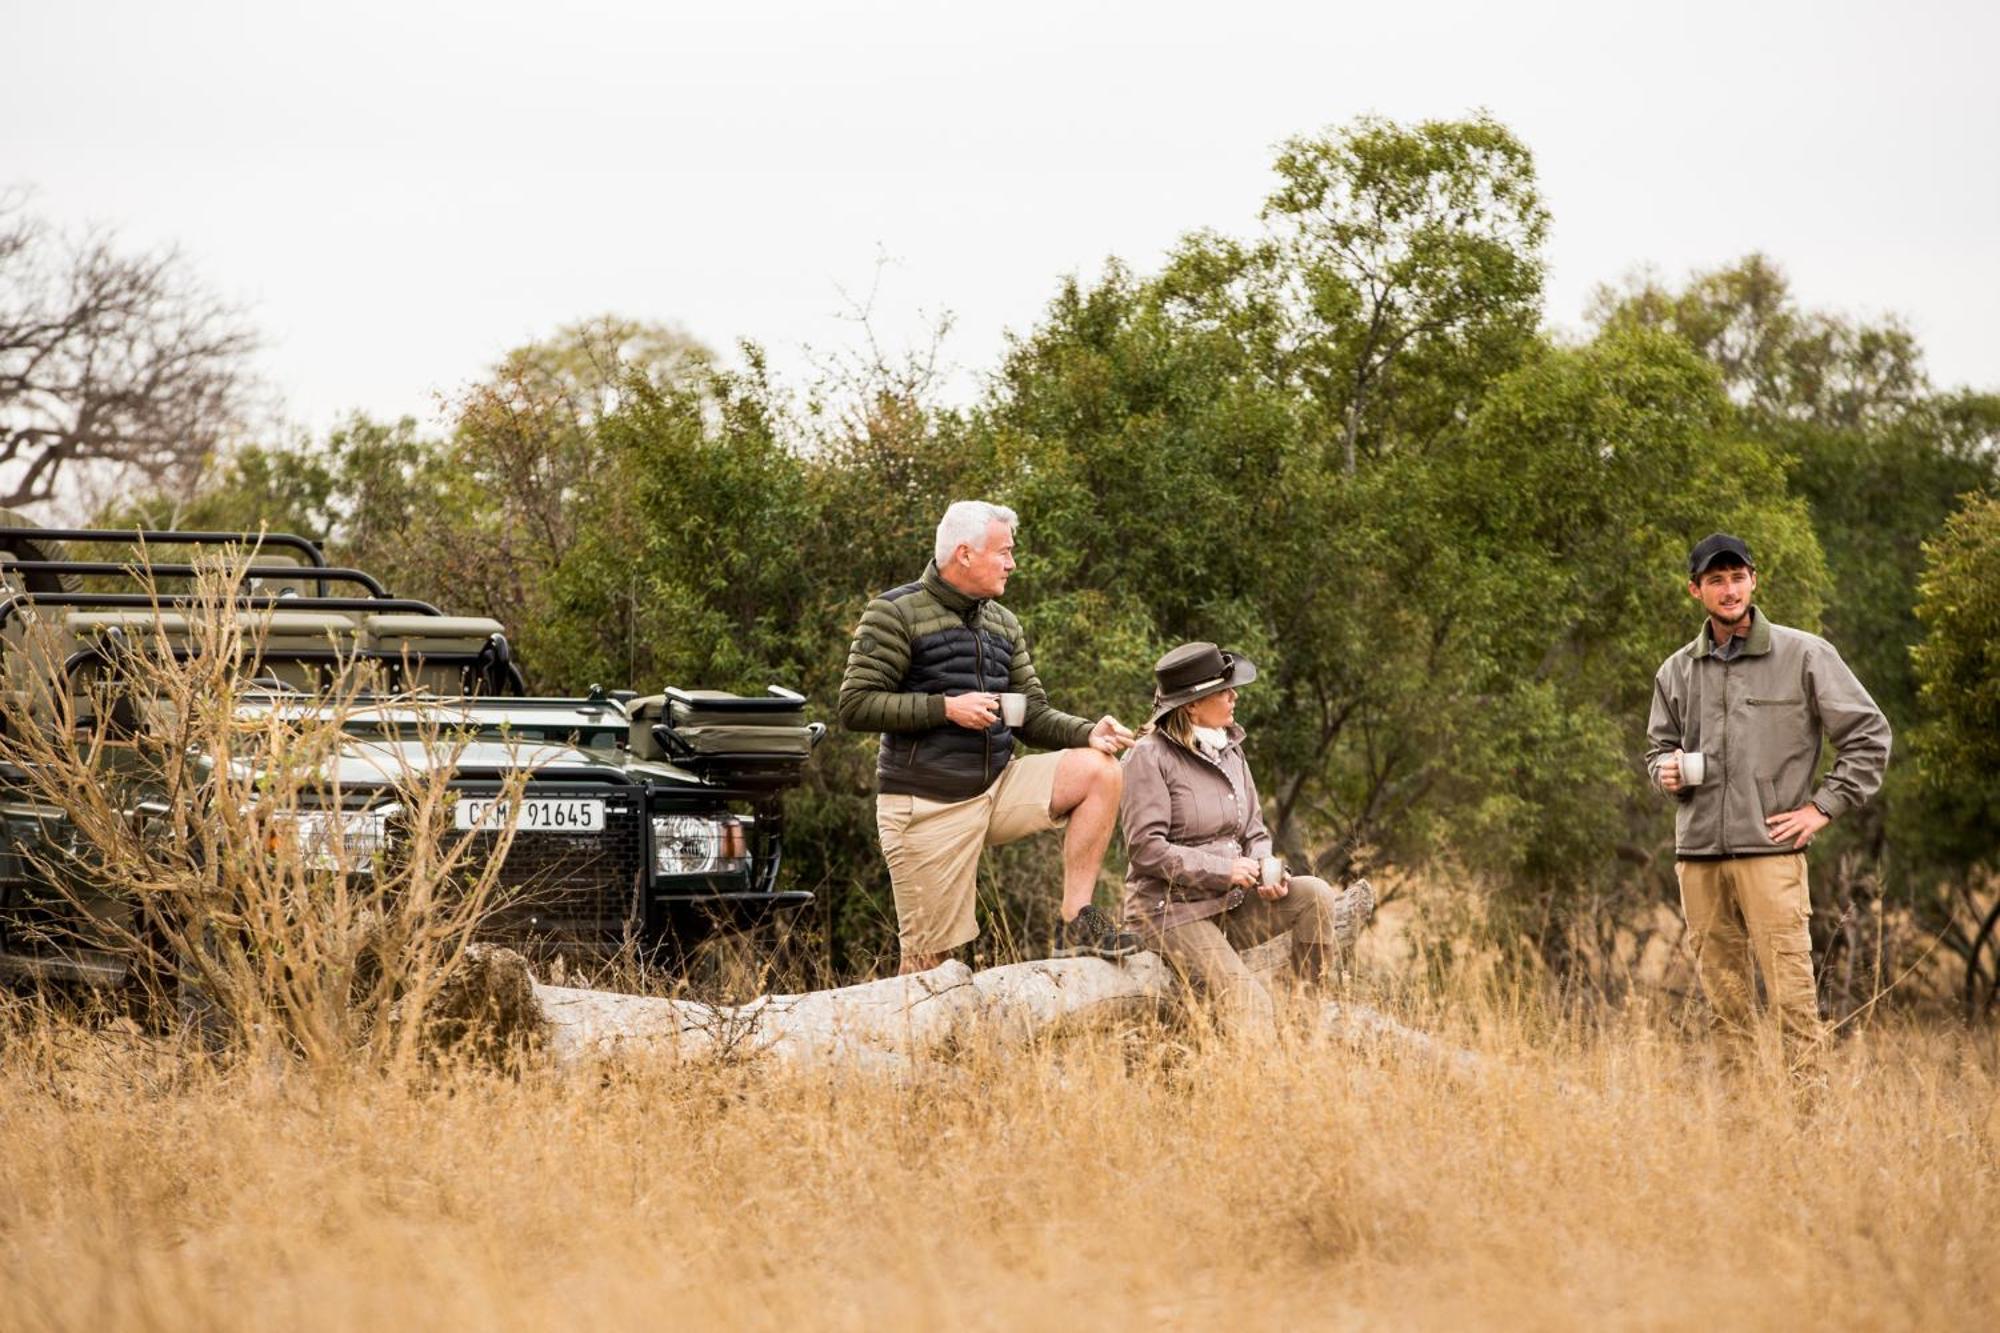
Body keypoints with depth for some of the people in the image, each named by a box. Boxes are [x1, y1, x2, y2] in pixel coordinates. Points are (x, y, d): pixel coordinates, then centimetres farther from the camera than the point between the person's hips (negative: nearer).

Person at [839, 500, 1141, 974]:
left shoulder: (1003, 624, 13)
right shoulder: (895, 614, -7)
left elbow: (1033, 715, 13)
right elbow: (855, 706, -13)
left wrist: (1088, 732, -7)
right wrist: (946, 708, -18)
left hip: (996, 787, 6)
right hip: (928, 805, -6)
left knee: (1099, 769, -12)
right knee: (928, 955, -6)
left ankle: (1077, 922, -11)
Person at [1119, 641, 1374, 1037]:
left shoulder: (1229, 751, 11)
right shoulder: (1150, 757, -12)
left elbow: (1254, 834, 14)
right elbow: (1145, 848, -17)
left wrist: (1268, 871, -10)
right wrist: (1223, 869, -21)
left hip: (1232, 903, 7)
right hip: (1173, 910, -7)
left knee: (1314, 893, -16)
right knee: (1249, 1005, -23)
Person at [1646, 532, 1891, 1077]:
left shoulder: (1804, 655, 1)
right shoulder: (1678, 671, 13)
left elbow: (1869, 735, 5)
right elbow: (1659, 745, 27)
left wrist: (1822, 807, -2)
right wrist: (1666, 770, 4)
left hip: (1770, 848, -4)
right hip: (1698, 850, 4)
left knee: (1790, 986, -11)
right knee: (1722, 988, 5)